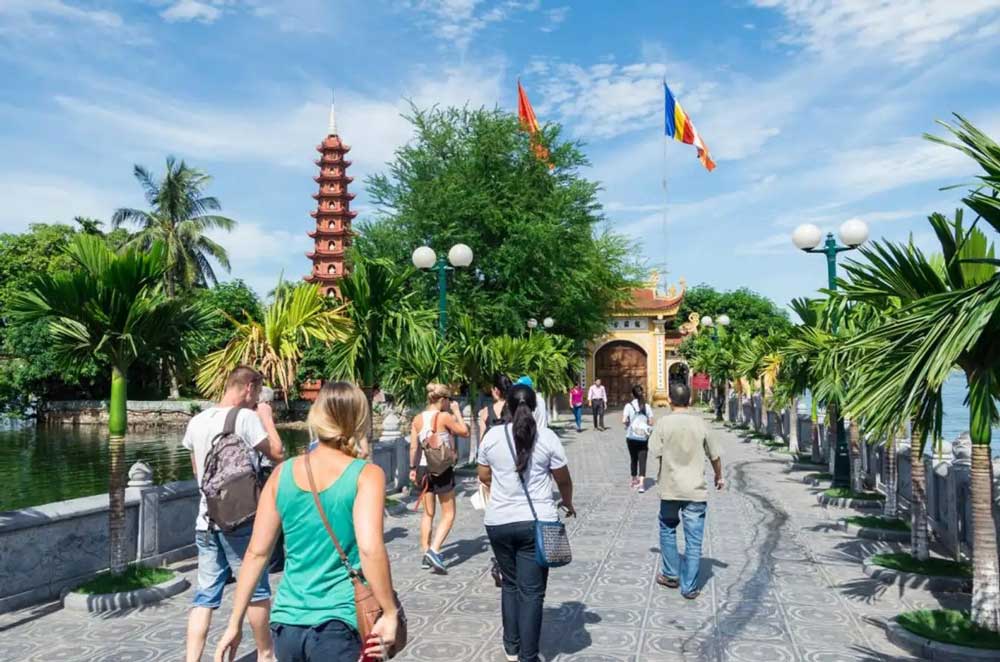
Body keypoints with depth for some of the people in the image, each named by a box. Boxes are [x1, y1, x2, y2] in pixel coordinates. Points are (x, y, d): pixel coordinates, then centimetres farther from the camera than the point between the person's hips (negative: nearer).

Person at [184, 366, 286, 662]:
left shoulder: (197, 421, 8)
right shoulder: (246, 418, -14)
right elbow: (278, 454, -8)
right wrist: (267, 418, 1)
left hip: (206, 520, 6)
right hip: (240, 521, -6)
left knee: (206, 594, 10)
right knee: (256, 590, 11)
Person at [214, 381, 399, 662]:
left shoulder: (283, 473, 3)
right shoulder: (365, 474, -9)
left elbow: (257, 551, 4)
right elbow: (370, 547, -22)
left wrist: (235, 623, 10)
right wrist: (390, 613, -14)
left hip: (286, 624, 4)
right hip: (339, 625, -4)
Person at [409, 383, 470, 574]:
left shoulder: (417, 419, 3)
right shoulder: (445, 417, -12)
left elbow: (413, 447, 5)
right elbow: (465, 432, -1)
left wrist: (412, 468, 14)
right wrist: (457, 412, 6)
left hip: (424, 468, 5)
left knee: (428, 513, 17)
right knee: (448, 514, 5)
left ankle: (426, 554, 18)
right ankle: (434, 551, -11)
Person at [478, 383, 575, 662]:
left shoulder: (492, 435, -1)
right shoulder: (547, 437, -7)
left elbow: (484, 476, 11)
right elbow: (563, 480, 2)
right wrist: (568, 503, 22)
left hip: (498, 522, 3)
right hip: (537, 522, -2)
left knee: (510, 584, 19)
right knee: (531, 591, 3)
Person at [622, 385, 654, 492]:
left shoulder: (629, 406, -7)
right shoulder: (647, 406, -2)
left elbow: (624, 420, -17)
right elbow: (651, 423, -4)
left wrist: (628, 422, 3)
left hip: (631, 437, 0)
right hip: (643, 438, 0)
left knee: (633, 458, 16)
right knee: (642, 460, 0)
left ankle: (634, 481, 28)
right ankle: (641, 483, -13)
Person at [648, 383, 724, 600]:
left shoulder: (663, 423, -8)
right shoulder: (700, 424, -2)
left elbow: (654, 453, -7)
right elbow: (714, 455, 6)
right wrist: (719, 477, 24)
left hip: (670, 488, 0)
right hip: (696, 490, 1)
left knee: (667, 529, 21)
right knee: (693, 539, 5)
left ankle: (671, 575, 26)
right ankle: (689, 587, 8)